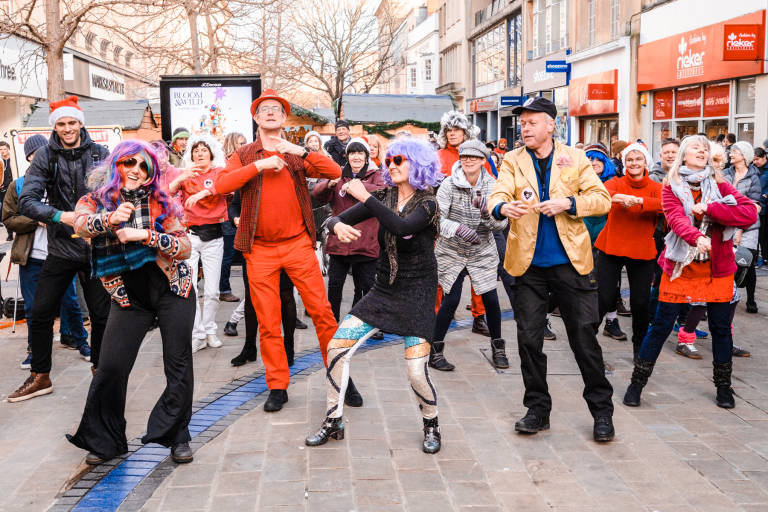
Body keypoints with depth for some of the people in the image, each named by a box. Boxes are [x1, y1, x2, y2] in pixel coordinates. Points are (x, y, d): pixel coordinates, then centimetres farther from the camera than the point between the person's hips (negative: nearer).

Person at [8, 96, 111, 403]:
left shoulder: (99, 154, 0)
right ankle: (40, 377, 23)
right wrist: (60, 216, -23)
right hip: (60, 249, 1)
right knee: (40, 314, 5)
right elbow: (27, 201, -8)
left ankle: (99, 368, 28)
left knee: (102, 314, 6)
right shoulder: (45, 158, -1)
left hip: (96, 247, 0)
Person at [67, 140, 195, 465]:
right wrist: (110, 219, -45)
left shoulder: (160, 202, 0)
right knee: (110, 368, -6)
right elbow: (81, 224, -24)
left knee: (179, 365, 1)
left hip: (172, 291, 0)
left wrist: (146, 235, -22)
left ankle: (177, 436, 18)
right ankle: (105, 440, 14)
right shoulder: (95, 201, 0)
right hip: (129, 298, 0)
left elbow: (185, 246, -7)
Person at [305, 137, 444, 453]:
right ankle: (333, 422, 13)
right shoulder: (385, 197, 5)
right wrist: (338, 226, -23)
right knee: (336, 348, -4)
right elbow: (338, 219, 1)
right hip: (382, 291, 5)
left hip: (416, 294, -5)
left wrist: (364, 196, -30)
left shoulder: (427, 204, -10)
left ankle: (431, 426, 17)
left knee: (417, 371, -13)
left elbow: (400, 227, -31)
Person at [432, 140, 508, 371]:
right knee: (451, 300, -8)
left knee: (490, 298, 0)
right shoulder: (449, 184, -12)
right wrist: (457, 228, -36)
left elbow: (502, 223, -10)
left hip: (483, 252, 2)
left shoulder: (492, 185, -6)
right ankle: (434, 351, 7)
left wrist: (487, 211, -31)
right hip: (451, 252, -2)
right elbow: (437, 218, -17)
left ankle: (497, 348, 22)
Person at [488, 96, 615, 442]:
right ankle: (538, 410, 21)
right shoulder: (513, 161, 3)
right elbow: (497, 196, -13)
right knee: (528, 339, 5)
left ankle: (602, 411, 18)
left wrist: (568, 203, -18)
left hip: (570, 262, -1)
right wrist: (503, 207, -36)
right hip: (529, 263, 1)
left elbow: (602, 199, -1)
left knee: (585, 336, 3)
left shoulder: (575, 159, 3)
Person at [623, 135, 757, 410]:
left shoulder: (720, 186, 3)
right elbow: (676, 218, -19)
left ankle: (723, 386, 26)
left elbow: (750, 214, -11)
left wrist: (709, 208, -20)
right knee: (661, 325, 0)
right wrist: (697, 237, -39)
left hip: (717, 267, 2)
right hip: (680, 266, -2)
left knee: (721, 326, 9)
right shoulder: (671, 187, 0)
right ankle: (637, 382, 11)